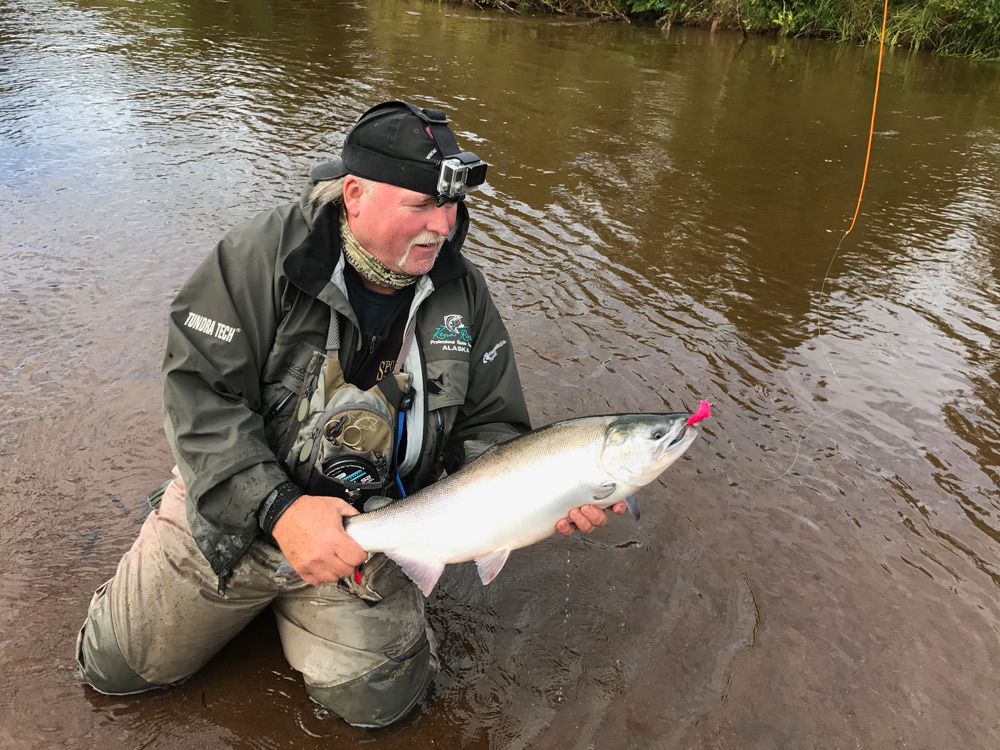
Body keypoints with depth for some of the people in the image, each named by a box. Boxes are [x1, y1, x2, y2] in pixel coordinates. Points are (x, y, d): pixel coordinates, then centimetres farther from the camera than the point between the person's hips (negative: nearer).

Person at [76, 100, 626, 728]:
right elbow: (200, 393, -21)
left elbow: (488, 430, -3)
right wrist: (277, 508, -31)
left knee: (375, 701, -1)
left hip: (365, 536, 2)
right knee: (116, 668, 9)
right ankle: (259, 593, 34)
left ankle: (293, 601, 26)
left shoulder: (464, 294, -7)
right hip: (229, 510, -1)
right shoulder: (265, 256, -19)